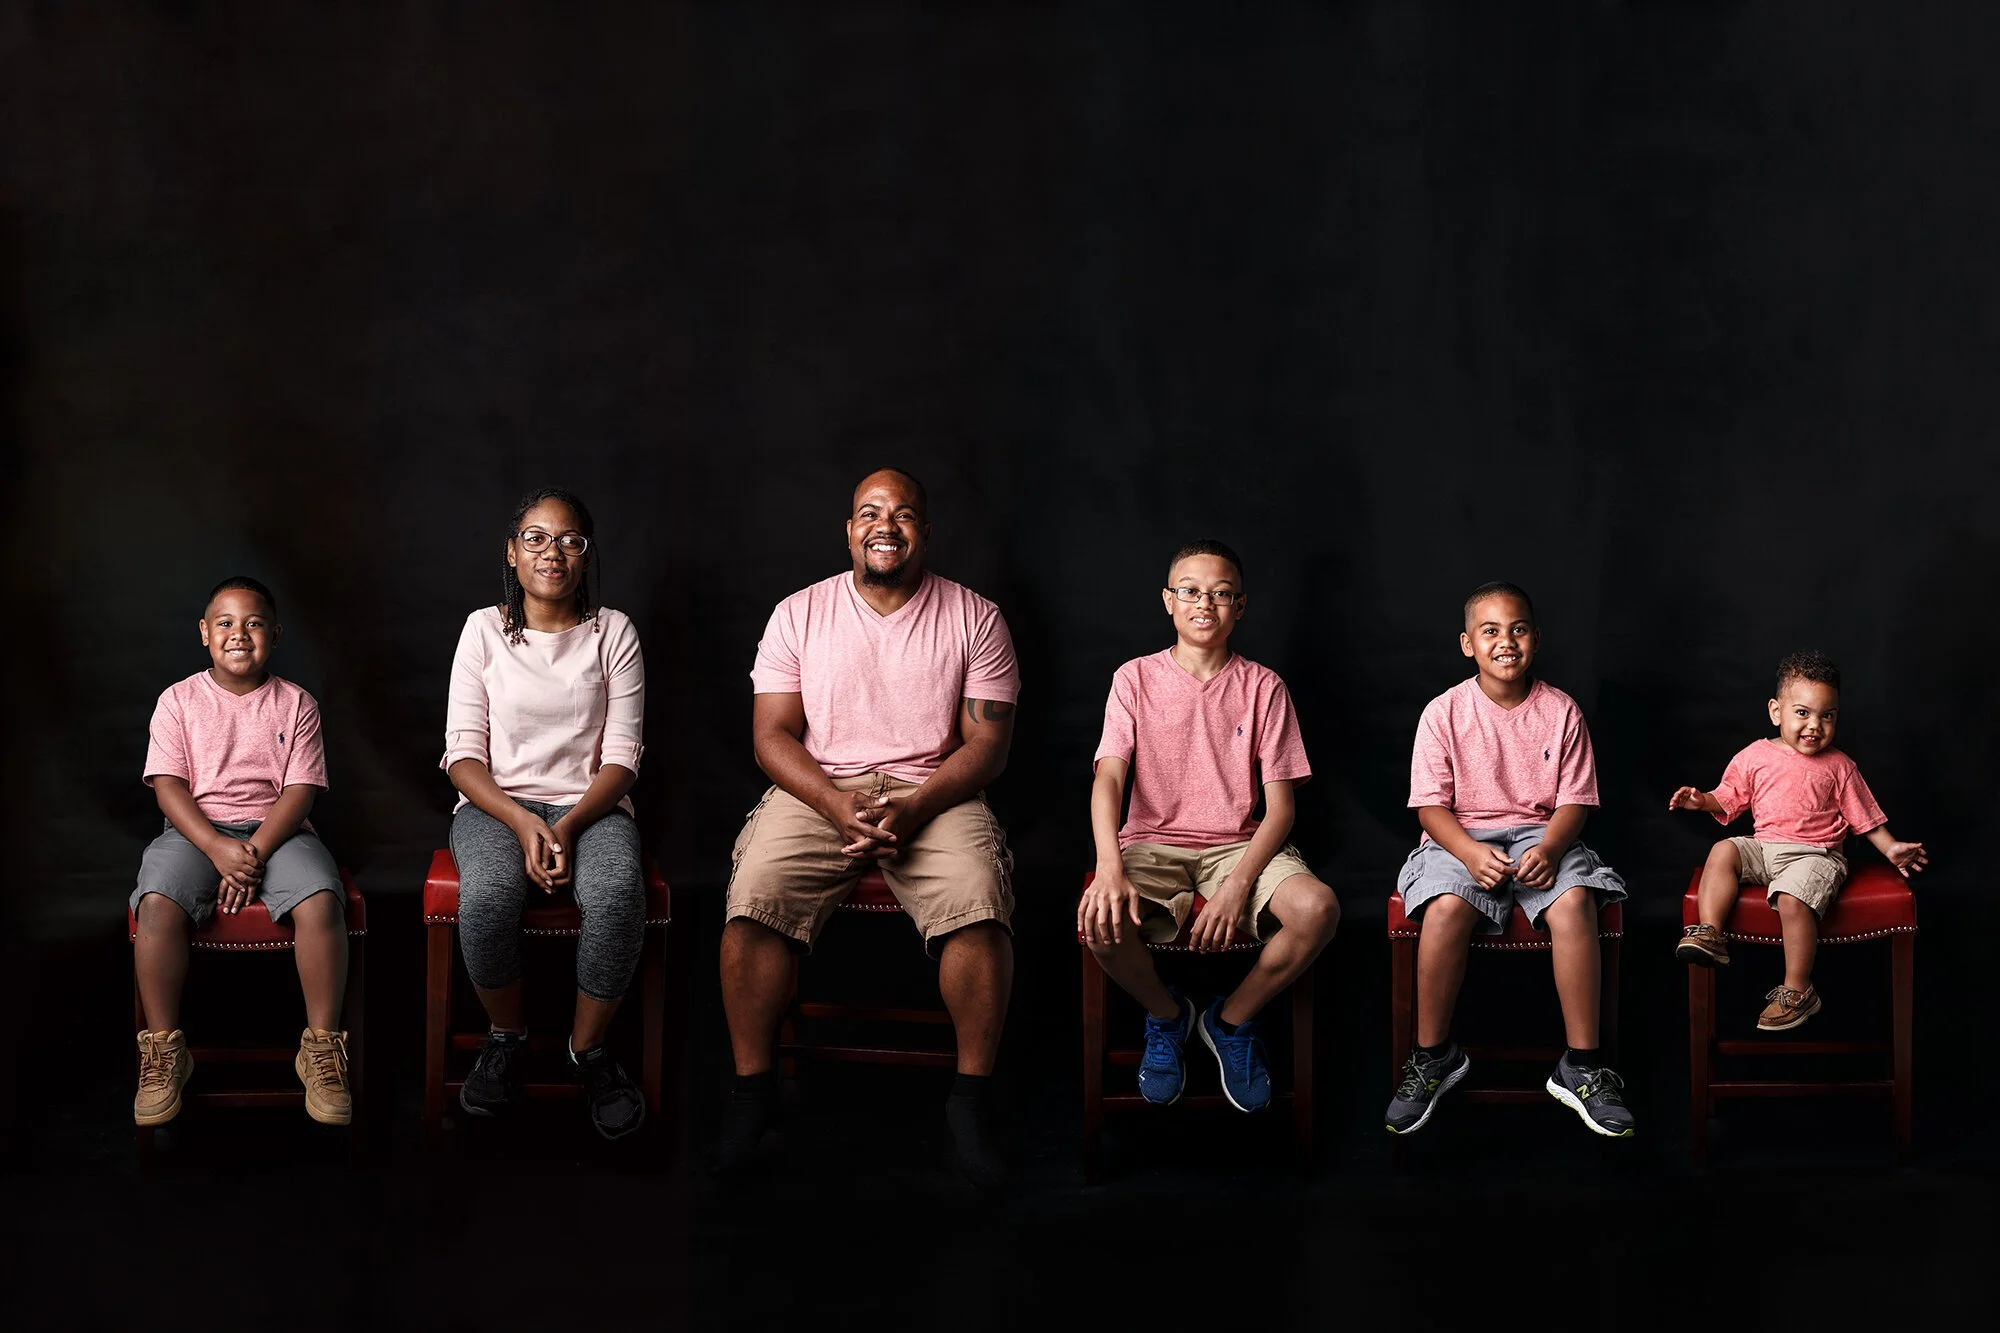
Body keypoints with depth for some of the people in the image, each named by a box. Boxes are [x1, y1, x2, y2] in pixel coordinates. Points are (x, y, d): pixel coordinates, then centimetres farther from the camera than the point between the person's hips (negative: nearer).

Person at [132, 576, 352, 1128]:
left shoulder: (296, 703, 7)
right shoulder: (179, 700, 7)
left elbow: (299, 790, -1)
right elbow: (168, 785, -2)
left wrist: (254, 853, -17)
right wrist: (218, 848, -19)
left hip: (276, 829, 0)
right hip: (197, 829, 0)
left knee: (321, 901, -32)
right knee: (157, 903, -32)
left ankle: (322, 1048, -18)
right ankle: (164, 1050, -17)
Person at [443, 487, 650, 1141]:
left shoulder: (613, 632, 6)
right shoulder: (484, 629, 6)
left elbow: (621, 757, 1)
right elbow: (463, 754, 1)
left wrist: (568, 826, -17)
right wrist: (522, 823, -17)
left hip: (589, 805, 0)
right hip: (496, 804, 0)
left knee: (618, 891, -35)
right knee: (487, 895, -35)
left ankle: (588, 1045, -12)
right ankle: (506, 1036, -7)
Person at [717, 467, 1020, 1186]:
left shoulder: (974, 618, 5)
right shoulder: (798, 614, 8)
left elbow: (987, 741, 0)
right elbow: (773, 735, 3)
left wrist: (915, 809, -17)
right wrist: (838, 806, -16)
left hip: (935, 794, -1)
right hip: (817, 791, 1)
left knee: (979, 908, -30)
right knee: (753, 900, -27)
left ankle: (972, 1095, -15)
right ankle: (753, 1084, -11)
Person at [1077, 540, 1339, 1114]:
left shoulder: (1262, 687, 4)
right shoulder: (1136, 679, 4)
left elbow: (1280, 805, -1)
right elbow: (1109, 777, -9)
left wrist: (1239, 884, -19)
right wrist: (1110, 868, -28)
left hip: (1239, 845, 1)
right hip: (1153, 845, -1)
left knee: (1317, 908, -31)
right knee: (1100, 919, -34)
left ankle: (1232, 1019, -1)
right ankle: (1166, 1014, 2)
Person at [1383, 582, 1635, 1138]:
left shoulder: (1561, 711, 3)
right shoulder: (1445, 713, -1)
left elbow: (1574, 800, 2)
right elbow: (1430, 804, -4)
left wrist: (1550, 848, -20)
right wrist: (1471, 853, -22)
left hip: (1540, 835, 1)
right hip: (1461, 836, -1)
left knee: (1574, 900, -31)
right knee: (1446, 907, -34)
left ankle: (1581, 1066, -21)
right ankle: (1433, 1055, -13)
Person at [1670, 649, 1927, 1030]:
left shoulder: (1838, 767, 2)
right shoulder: (1754, 756, 6)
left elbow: (1865, 815, 7)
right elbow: (1729, 800, 13)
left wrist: (1891, 848, -2)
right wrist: (1703, 800, -6)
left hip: (1815, 855, -4)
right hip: (1764, 847, 4)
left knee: (1792, 898, -30)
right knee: (1722, 852, -20)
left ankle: (1798, 990, -20)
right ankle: (1710, 934, -26)